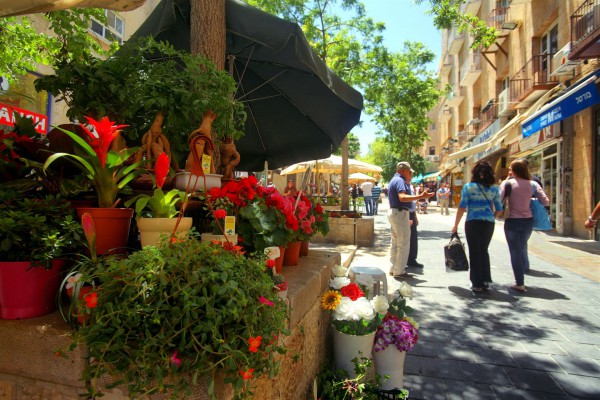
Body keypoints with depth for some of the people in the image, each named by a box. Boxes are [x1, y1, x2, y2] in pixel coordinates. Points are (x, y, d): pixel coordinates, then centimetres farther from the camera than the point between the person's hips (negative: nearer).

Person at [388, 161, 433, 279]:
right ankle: (399, 271, -2)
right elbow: (402, 197, -31)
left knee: (395, 243, 15)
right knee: (403, 244, -5)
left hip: (393, 212, 11)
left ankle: (393, 268, 22)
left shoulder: (394, 180, 17)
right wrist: (421, 196, -36)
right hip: (400, 213, -11)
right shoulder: (400, 181, -14)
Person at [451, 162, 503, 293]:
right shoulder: (494, 188, 4)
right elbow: (499, 209, 5)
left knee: (474, 252, 4)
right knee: (484, 250, 18)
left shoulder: (468, 187, -5)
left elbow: (462, 207, -9)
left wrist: (456, 225, -3)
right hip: (489, 223, 3)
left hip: (473, 222, -3)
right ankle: (485, 281, 21)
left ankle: (477, 284, 8)